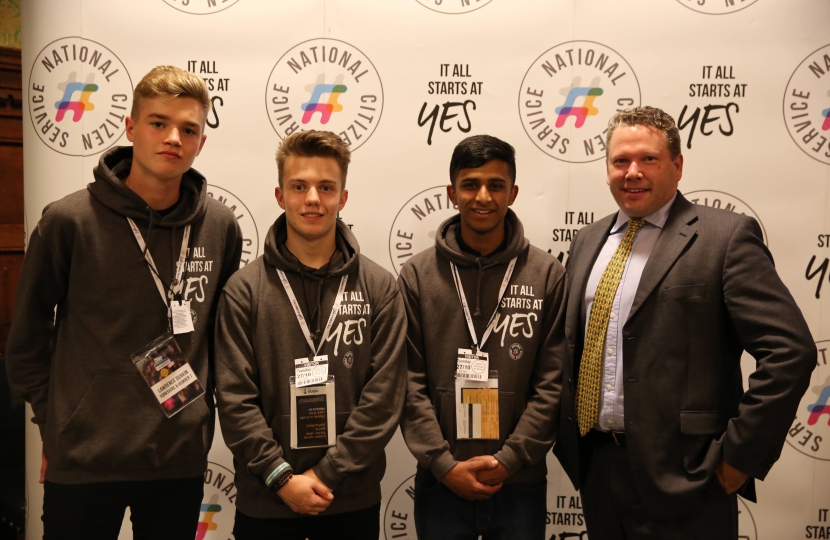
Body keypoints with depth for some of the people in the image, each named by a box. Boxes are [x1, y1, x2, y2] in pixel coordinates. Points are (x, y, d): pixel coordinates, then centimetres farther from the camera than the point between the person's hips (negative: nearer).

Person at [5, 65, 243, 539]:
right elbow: (28, 338, 1)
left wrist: (203, 408, 8)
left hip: (182, 460, 3)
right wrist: (58, 427, 1)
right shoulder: (69, 221, -9)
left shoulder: (221, 227, -2)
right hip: (83, 461, -2)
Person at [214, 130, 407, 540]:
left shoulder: (379, 288, -1)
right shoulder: (244, 289, -3)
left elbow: (384, 395, -6)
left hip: (354, 500, 1)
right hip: (264, 502, 0)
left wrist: (327, 473, -11)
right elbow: (235, 398, -6)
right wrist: (282, 477, -12)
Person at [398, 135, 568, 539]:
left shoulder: (547, 275, -1)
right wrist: (444, 464, -9)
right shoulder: (417, 274, -1)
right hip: (440, 482, 0)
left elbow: (552, 384, -3)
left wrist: (508, 459, -10)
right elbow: (409, 383, -3)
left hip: (520, 483, 0)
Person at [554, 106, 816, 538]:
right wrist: (567, 435, 8)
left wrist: (740, 454, -13)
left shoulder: (726, 236, -9)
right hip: (595, 465, 5)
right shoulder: (589, 240, 10)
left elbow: (790, 351, -14)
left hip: (679, 475, -5)